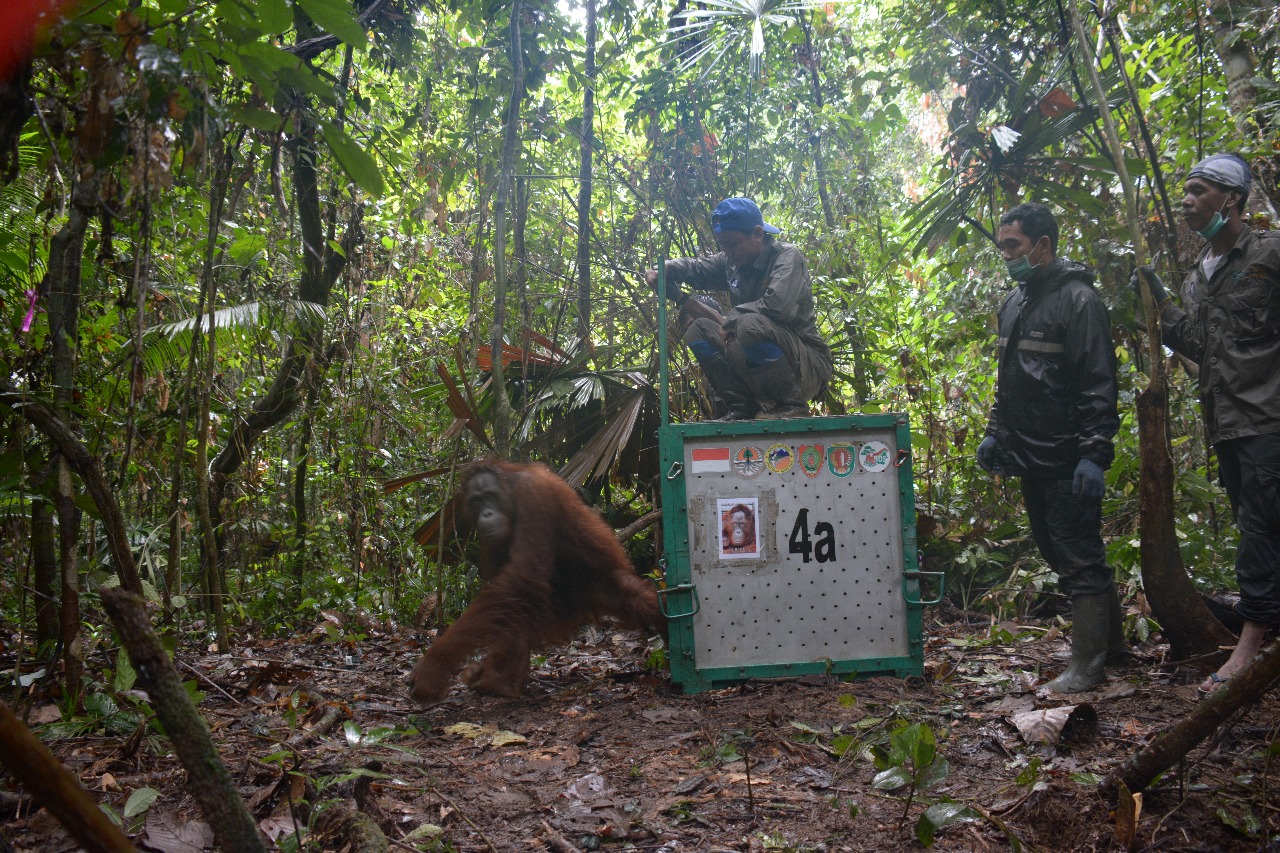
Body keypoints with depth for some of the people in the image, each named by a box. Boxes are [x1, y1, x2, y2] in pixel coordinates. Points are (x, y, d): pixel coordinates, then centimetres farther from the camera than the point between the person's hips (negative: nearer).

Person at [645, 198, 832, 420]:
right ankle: (742, 407, -8)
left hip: (809, 366, -7)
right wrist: (661, 270, -8)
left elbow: (778, 305, -28)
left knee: (751, 323, -33)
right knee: (698, 328, -1)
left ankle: (791, 404, -16)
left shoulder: (787, 256, -12)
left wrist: (731, 318, -17)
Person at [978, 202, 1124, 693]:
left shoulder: (1077, 299, -10)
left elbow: (1099, 384, -16)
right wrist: (994, 432, 19)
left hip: (1068, 461, -9)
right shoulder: (1013, 303, 15)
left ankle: (1087, 665, 2)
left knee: (1080, 559, -4)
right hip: (1030, 457, 9)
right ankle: (1110, 642, 29)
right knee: (1058, 553, 15)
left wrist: (1095, 454, -20)